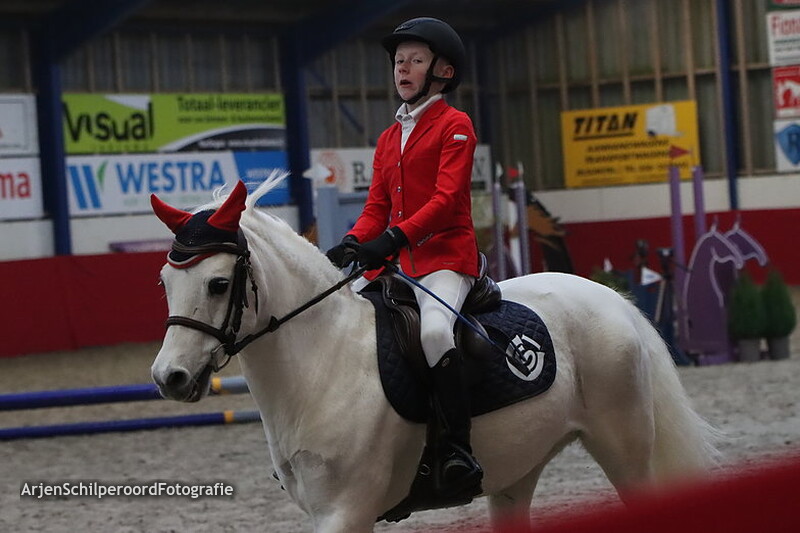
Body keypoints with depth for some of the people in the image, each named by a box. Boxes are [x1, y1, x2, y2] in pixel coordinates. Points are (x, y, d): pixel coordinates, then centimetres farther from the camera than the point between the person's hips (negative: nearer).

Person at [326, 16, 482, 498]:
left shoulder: (455, 126, -2)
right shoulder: (389, 139, 21)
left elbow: (446, 198, -14)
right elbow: (377, 208, 17)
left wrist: (394, 238, -26)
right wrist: (352, 244, -5)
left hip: (446, 256, -8)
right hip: (398, 264, 8)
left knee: (434, 331, -35)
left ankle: (459, 448, -31)